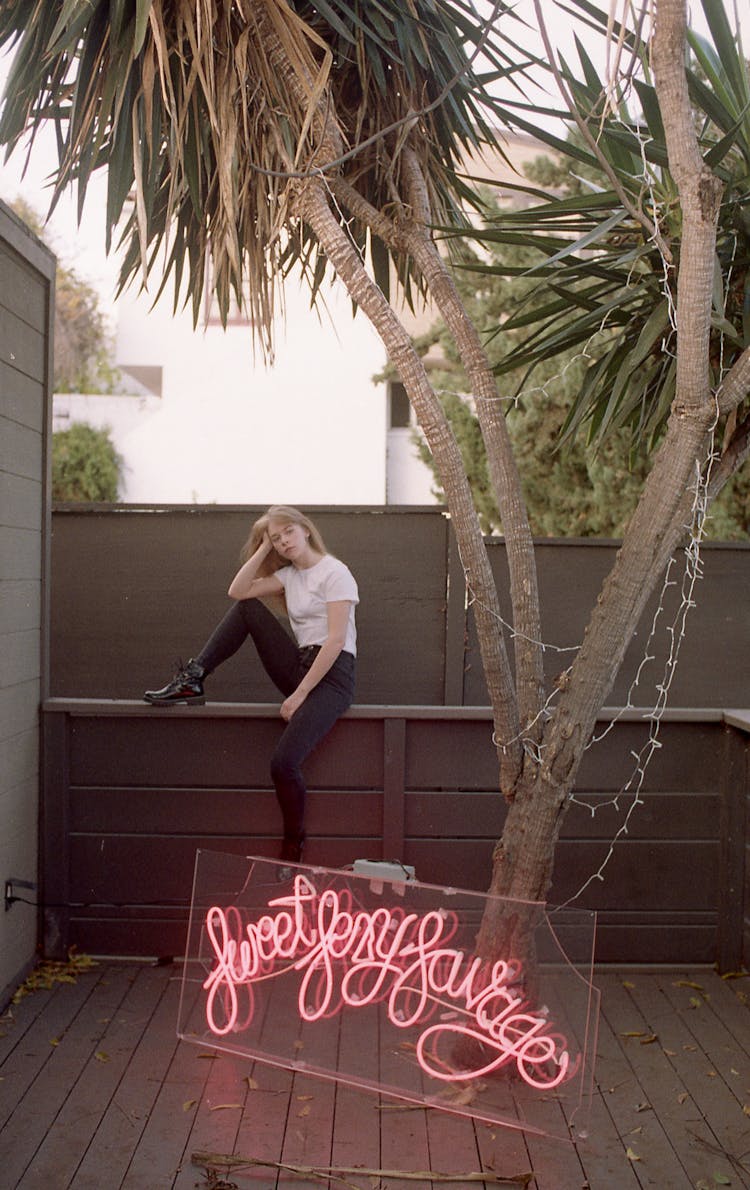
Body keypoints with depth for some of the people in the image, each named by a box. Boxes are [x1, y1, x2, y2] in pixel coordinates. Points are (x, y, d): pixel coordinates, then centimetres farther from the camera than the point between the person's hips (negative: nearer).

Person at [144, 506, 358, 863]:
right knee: (247, 607, -2)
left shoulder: (334, 572, -8)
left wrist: (299, 695, -17)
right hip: (299, 668, 7)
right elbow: (237, 591, 5)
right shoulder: (289, 575, 16)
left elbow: (336, 641, -17)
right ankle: (192, 680, -4)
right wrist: (263, 549, 4)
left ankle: (293, 848, 0)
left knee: (283, 763, -23)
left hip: (332, 676, -7)